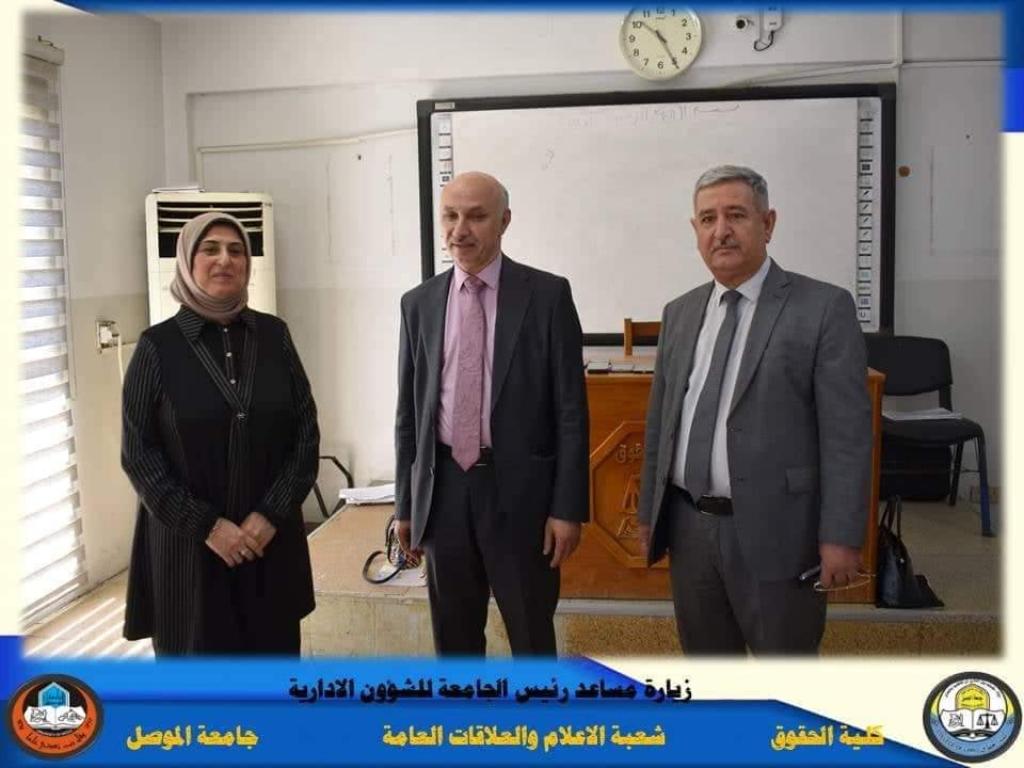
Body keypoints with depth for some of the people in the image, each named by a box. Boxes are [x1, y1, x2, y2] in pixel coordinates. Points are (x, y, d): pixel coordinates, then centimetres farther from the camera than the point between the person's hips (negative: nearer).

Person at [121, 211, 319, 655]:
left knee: (272, 656, 8)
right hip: (189, 543, -2)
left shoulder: (273, 335, 3)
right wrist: (205, 526, -12)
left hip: (271, 539, 2)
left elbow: (306, 431, 3)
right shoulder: (158, 346, -4)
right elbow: (138, 453, -5)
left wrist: (271, 514, -8)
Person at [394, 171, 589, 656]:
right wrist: (405, 504, 8)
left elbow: (570, 409, -5)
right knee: (453, 638, 15)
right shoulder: (418, 304, 6)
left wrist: (568, 507, -9)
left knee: (532, 635, 11)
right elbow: (408, 412, 9)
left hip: (520, 488, -3)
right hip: (443, 489, 3)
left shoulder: (548, 295, -4)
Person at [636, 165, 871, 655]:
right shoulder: (679, 313, 10)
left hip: (774, 531, -5)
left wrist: (841, 537, -14)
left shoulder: (823, 308, -7)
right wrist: (649, 511, 14)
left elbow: (847, 432, -11)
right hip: (689, 528, 5)